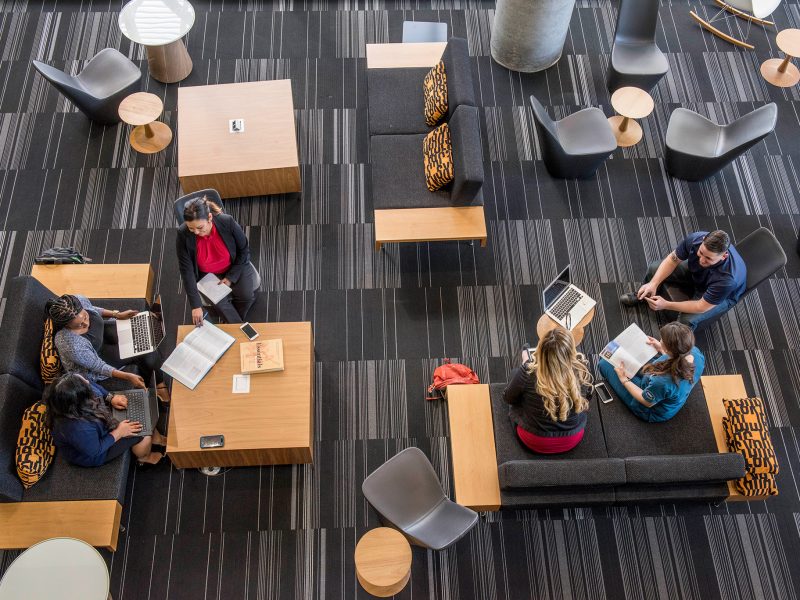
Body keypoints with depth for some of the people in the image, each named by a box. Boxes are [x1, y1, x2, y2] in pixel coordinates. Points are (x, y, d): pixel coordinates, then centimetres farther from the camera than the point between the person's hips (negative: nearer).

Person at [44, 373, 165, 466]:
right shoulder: (78, 429, -44)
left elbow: (95, 388, -1)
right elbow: (95, 452, -26)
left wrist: (111, 398, -13)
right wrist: (118, 432, -20)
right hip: (91, 454, -7)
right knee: (142, 432, -8)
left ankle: (157, 439, 32)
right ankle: (144, 457, 26)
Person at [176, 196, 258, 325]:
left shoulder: (227, 222, -27)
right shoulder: (183, 234, -26)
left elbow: (244, 250, -10)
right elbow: (187, 271, -22)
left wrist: (231, 277, -15)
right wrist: (196, 305, -25)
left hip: (234, 267, 0)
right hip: (207, 274, 0)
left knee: (247, 296, -19)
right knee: (220, 303, -21)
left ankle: (235, 322, 10)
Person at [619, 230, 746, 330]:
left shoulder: (728, 278, -44)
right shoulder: (695, 238, -33)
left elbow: (701, 307, -33)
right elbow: (672, 260, -16)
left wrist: (666, 305, -36)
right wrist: (653, 283, -29)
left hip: (722, 296, -5)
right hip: (695, 273, 5)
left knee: (687, 319, -28)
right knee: (654, 268, -3)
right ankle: (642, 295, 32)